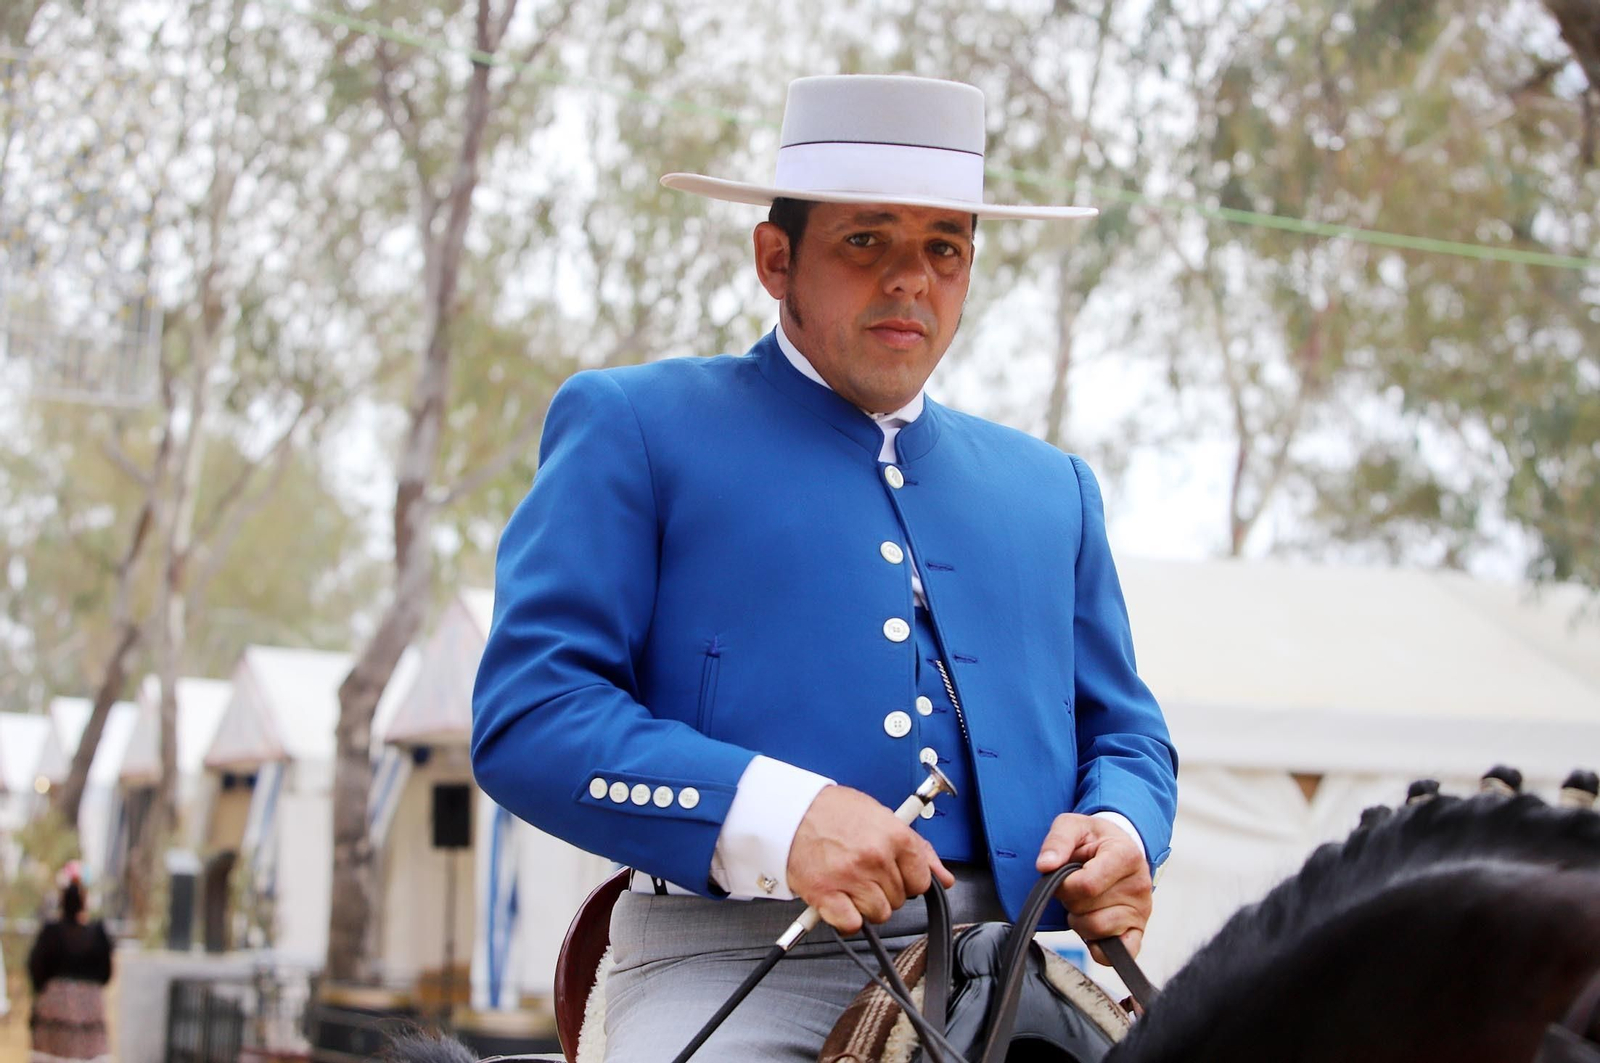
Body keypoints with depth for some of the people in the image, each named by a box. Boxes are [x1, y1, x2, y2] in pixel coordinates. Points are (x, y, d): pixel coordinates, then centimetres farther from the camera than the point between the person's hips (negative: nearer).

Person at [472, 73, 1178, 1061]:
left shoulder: (1051, 489, 26)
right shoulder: (635, 428, 9)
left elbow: (1125, 734, 28)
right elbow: (524, 716, -2)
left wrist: (1122, 830, 2)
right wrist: (774, 815, -17)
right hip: (733, 967, -4)